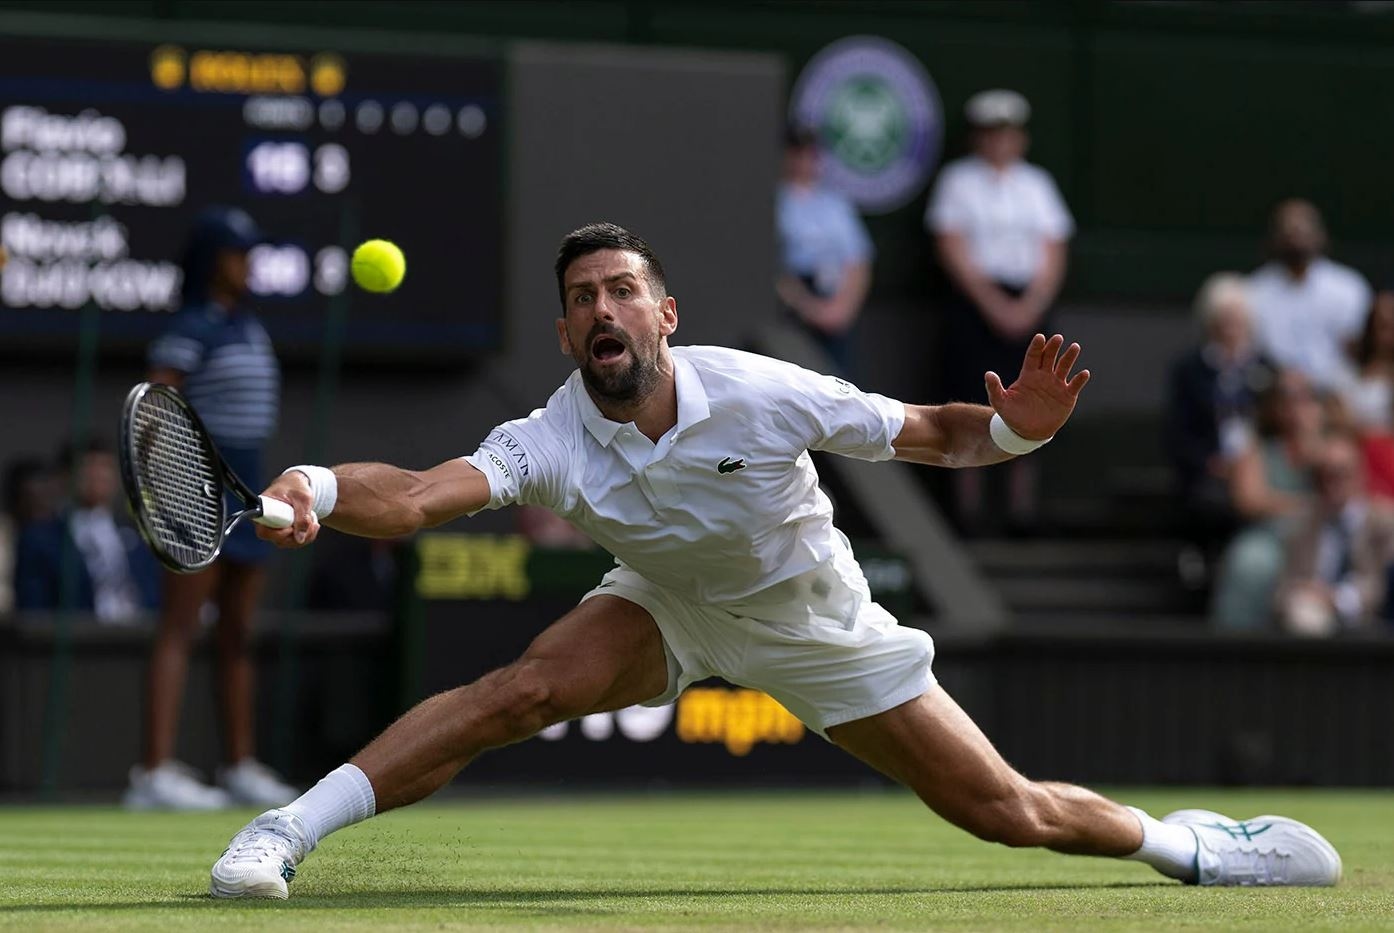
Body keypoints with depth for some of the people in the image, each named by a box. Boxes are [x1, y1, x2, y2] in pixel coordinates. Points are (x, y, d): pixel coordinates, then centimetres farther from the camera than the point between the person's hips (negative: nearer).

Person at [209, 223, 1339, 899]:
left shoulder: (760, 396, -30)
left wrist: (1015, 429, -42)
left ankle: (1180, 841, 29)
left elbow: (927, 432, -20)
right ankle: (287, 832, -25)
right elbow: (416, 496, -44)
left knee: (1004, 812, 1)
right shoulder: (553, 441, -28)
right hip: (669, 610, 0)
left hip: (814, 627, 0)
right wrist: (316, 490, -65)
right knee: (521, 688, -29)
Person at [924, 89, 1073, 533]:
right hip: (972, 305, -3)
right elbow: (953, 251, -3)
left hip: (1028, 307, 3)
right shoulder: (958, 180, 4)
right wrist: (993, 304, -11)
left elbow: (1053, 255, 9)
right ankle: (967, 510, -4)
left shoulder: (1037, 184, 13)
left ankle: (1022, 510, 0)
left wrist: (1030, 306, -6)